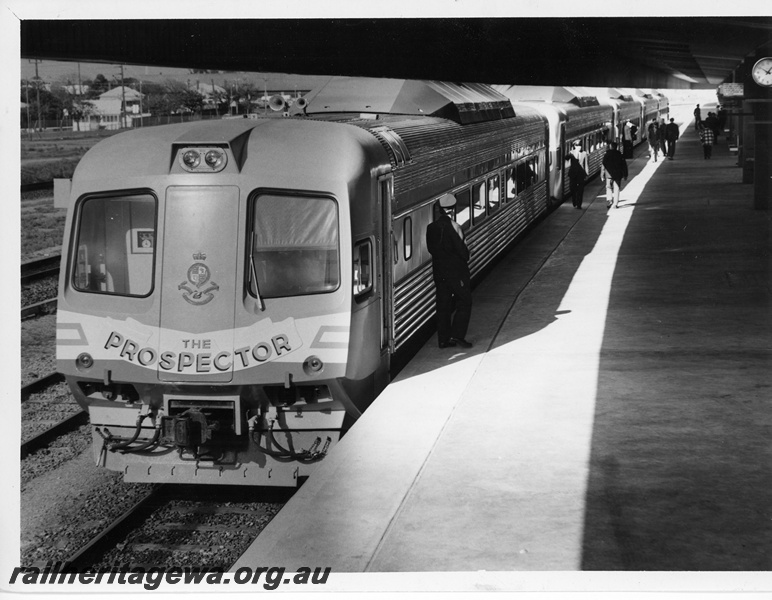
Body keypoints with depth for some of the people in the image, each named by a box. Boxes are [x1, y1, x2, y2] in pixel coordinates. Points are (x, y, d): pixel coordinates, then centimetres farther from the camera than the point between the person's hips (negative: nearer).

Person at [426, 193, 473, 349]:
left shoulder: (431, 228, 0)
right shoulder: (454, 227, -16)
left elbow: (431, 249, 5)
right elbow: (461, 248, -14)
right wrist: (466, 258, 5)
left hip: (439, 270, 6)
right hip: (456, 270, -6)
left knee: (443, 305, 11)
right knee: (464, 302, 6)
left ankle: (443, 339, 12)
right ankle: (457, 335, -4)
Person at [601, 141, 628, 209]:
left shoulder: (606, 155, -3)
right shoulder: (620, 155, 3)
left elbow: (603, 165, -4)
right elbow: (624, 166, 5)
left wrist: (602, 174, 2)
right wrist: (625, 175, 11)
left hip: (609, 174, -1)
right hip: (618, 174, 1)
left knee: (608, 188, 12)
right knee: (616, 189, 6)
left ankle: (609, 199, -11)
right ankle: (615, 204, 4)